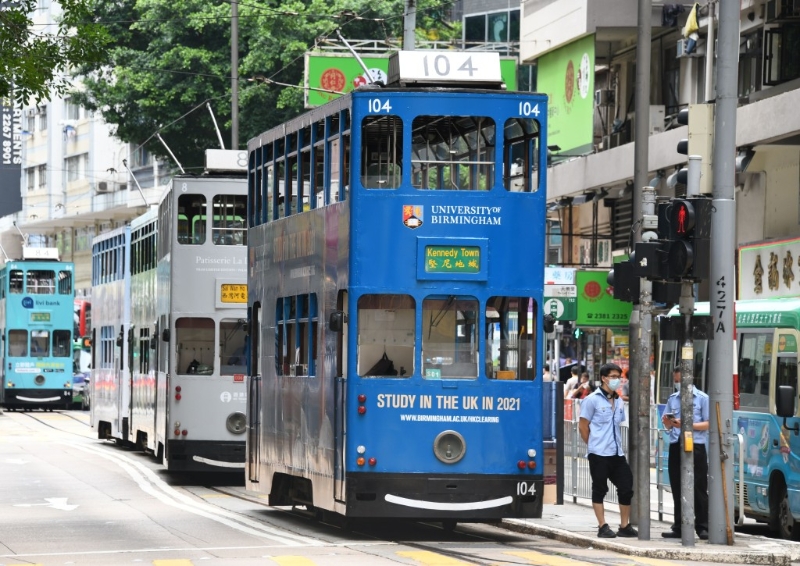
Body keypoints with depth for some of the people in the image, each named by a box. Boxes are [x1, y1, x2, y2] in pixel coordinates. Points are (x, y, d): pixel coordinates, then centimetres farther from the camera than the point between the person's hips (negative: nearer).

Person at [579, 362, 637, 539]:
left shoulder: (619, 402, 13)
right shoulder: (592, 400, -5)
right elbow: (583, 426, -3)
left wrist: (618, 445, 12)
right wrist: (594, 445, 0)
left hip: (617, 453, 6)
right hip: (599, 454, -6)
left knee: (626, 487, 3)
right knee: (599, 489, 0)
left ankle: (625, 526, 12)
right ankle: (603, 527, 5)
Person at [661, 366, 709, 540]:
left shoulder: (702, 398, 1)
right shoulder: (673, 399, 16)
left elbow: (708, 424, -4)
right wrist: (667, 421, -4)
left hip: (696, 447, -5)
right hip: (676, 446, 5)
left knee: (699, 489, -5)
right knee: (677, 488, 6)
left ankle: (702, 527, -2)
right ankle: (679, 527, 11)